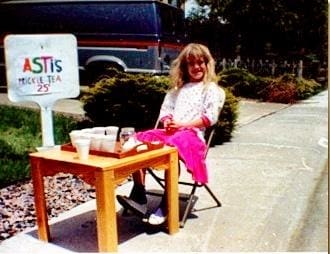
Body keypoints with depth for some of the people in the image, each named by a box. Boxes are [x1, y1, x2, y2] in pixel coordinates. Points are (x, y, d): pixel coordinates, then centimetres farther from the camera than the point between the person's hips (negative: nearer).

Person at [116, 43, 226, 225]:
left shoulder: (211, 89, 8)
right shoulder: (178, 88, 26)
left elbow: (210, 117, -4)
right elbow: (166, 109, 22)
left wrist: (182, 124, -14)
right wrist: (167, 122, -3)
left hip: (192, 133, -6)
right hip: (170, 131, 6)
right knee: (139, 142, -19)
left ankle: (166, 205, -30)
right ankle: (139, 196, -20)